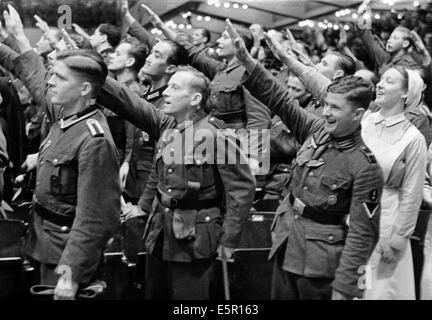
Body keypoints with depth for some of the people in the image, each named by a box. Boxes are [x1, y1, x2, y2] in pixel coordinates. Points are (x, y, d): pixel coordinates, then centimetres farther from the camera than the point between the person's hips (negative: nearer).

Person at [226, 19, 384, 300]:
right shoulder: (317, 130, 1)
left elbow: (362, 233, -18)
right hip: (286, 246, 7)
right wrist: (245, 59, -8)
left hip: (322, 263, -6)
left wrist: (343, 288, -20)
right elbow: (279, 99, 2)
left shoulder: (365, 166, -18)